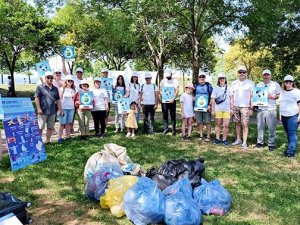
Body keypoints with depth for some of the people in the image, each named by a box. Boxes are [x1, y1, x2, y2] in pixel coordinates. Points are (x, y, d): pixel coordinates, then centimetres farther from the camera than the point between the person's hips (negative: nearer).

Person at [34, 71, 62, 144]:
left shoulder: (55, 89, 14)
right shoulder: (40, 87, -1)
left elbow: (58, 100, 17)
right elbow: (36, 98, -6)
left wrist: (59, 109, 11)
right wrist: (39, 108, -12)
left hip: (52, 112, 5)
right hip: (43, 112, -5)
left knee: (50, 127, 9)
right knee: (40, 128, -1)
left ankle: (47, 140, 19)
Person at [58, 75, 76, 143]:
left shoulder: (73, 90, 14)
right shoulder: (62, 89, 1)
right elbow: (60, 99, -1)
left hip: (71, 108, 4)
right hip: (64, 108, -4)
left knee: (69, 123, 4)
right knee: (62, 123, -6)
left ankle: (68, 136, 10)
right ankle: (60, 138, -3)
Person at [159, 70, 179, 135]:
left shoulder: (175, 81, 0)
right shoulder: (163, 81, 9)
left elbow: (177, 91, -7)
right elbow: (160, 90, 10)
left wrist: (173, 99, -19)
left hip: (172, 101, -3)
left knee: (173, 115, 1)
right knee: (165, 115, 4)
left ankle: (173, 129, 7)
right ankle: (166, 128, 12)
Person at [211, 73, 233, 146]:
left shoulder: (229, 88, 9)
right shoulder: (215, 88, 5)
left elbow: (231, 99, 9)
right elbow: (213, 100, 3)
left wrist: (232, 109, 3)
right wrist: (213, 110, -2)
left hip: (227, 109, 1)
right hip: (218, 109, 0)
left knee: (226, 125, -3)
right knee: (218, 124, 7)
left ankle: (224, 139, 6)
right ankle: (217, 139, 15)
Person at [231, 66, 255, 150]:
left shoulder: (250, 83, 1)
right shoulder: (234, 83, 10)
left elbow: (252, 96, 0)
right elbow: (232, 96, 12)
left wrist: (251, 108, -6)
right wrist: (231, 107, 5)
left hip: (245, 107, -4)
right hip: (235, 106, 4)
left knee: (245, 124, -8)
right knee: (237, 123, 8)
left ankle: (244, 142, -7)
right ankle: (238, 139, 18)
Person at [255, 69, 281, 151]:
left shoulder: (275, 84, 4)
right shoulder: (258, 85, 14)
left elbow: (280, 95, 3)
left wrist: (272, 96, -14)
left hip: (271, 109, -3)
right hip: (260, 109, 3)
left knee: (271, 128, -3)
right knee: (260, 127, 7)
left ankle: (271, 144, 4)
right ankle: (260, 142, 18)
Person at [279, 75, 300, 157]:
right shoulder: (282, 92, 13)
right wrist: (280, 114, 16)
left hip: (293, 116, -6)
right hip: (284, 116, 6)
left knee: (292, 133, -6)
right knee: (288, 133, 11)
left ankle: (291, 151, -6)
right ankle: (290, 148, 21)